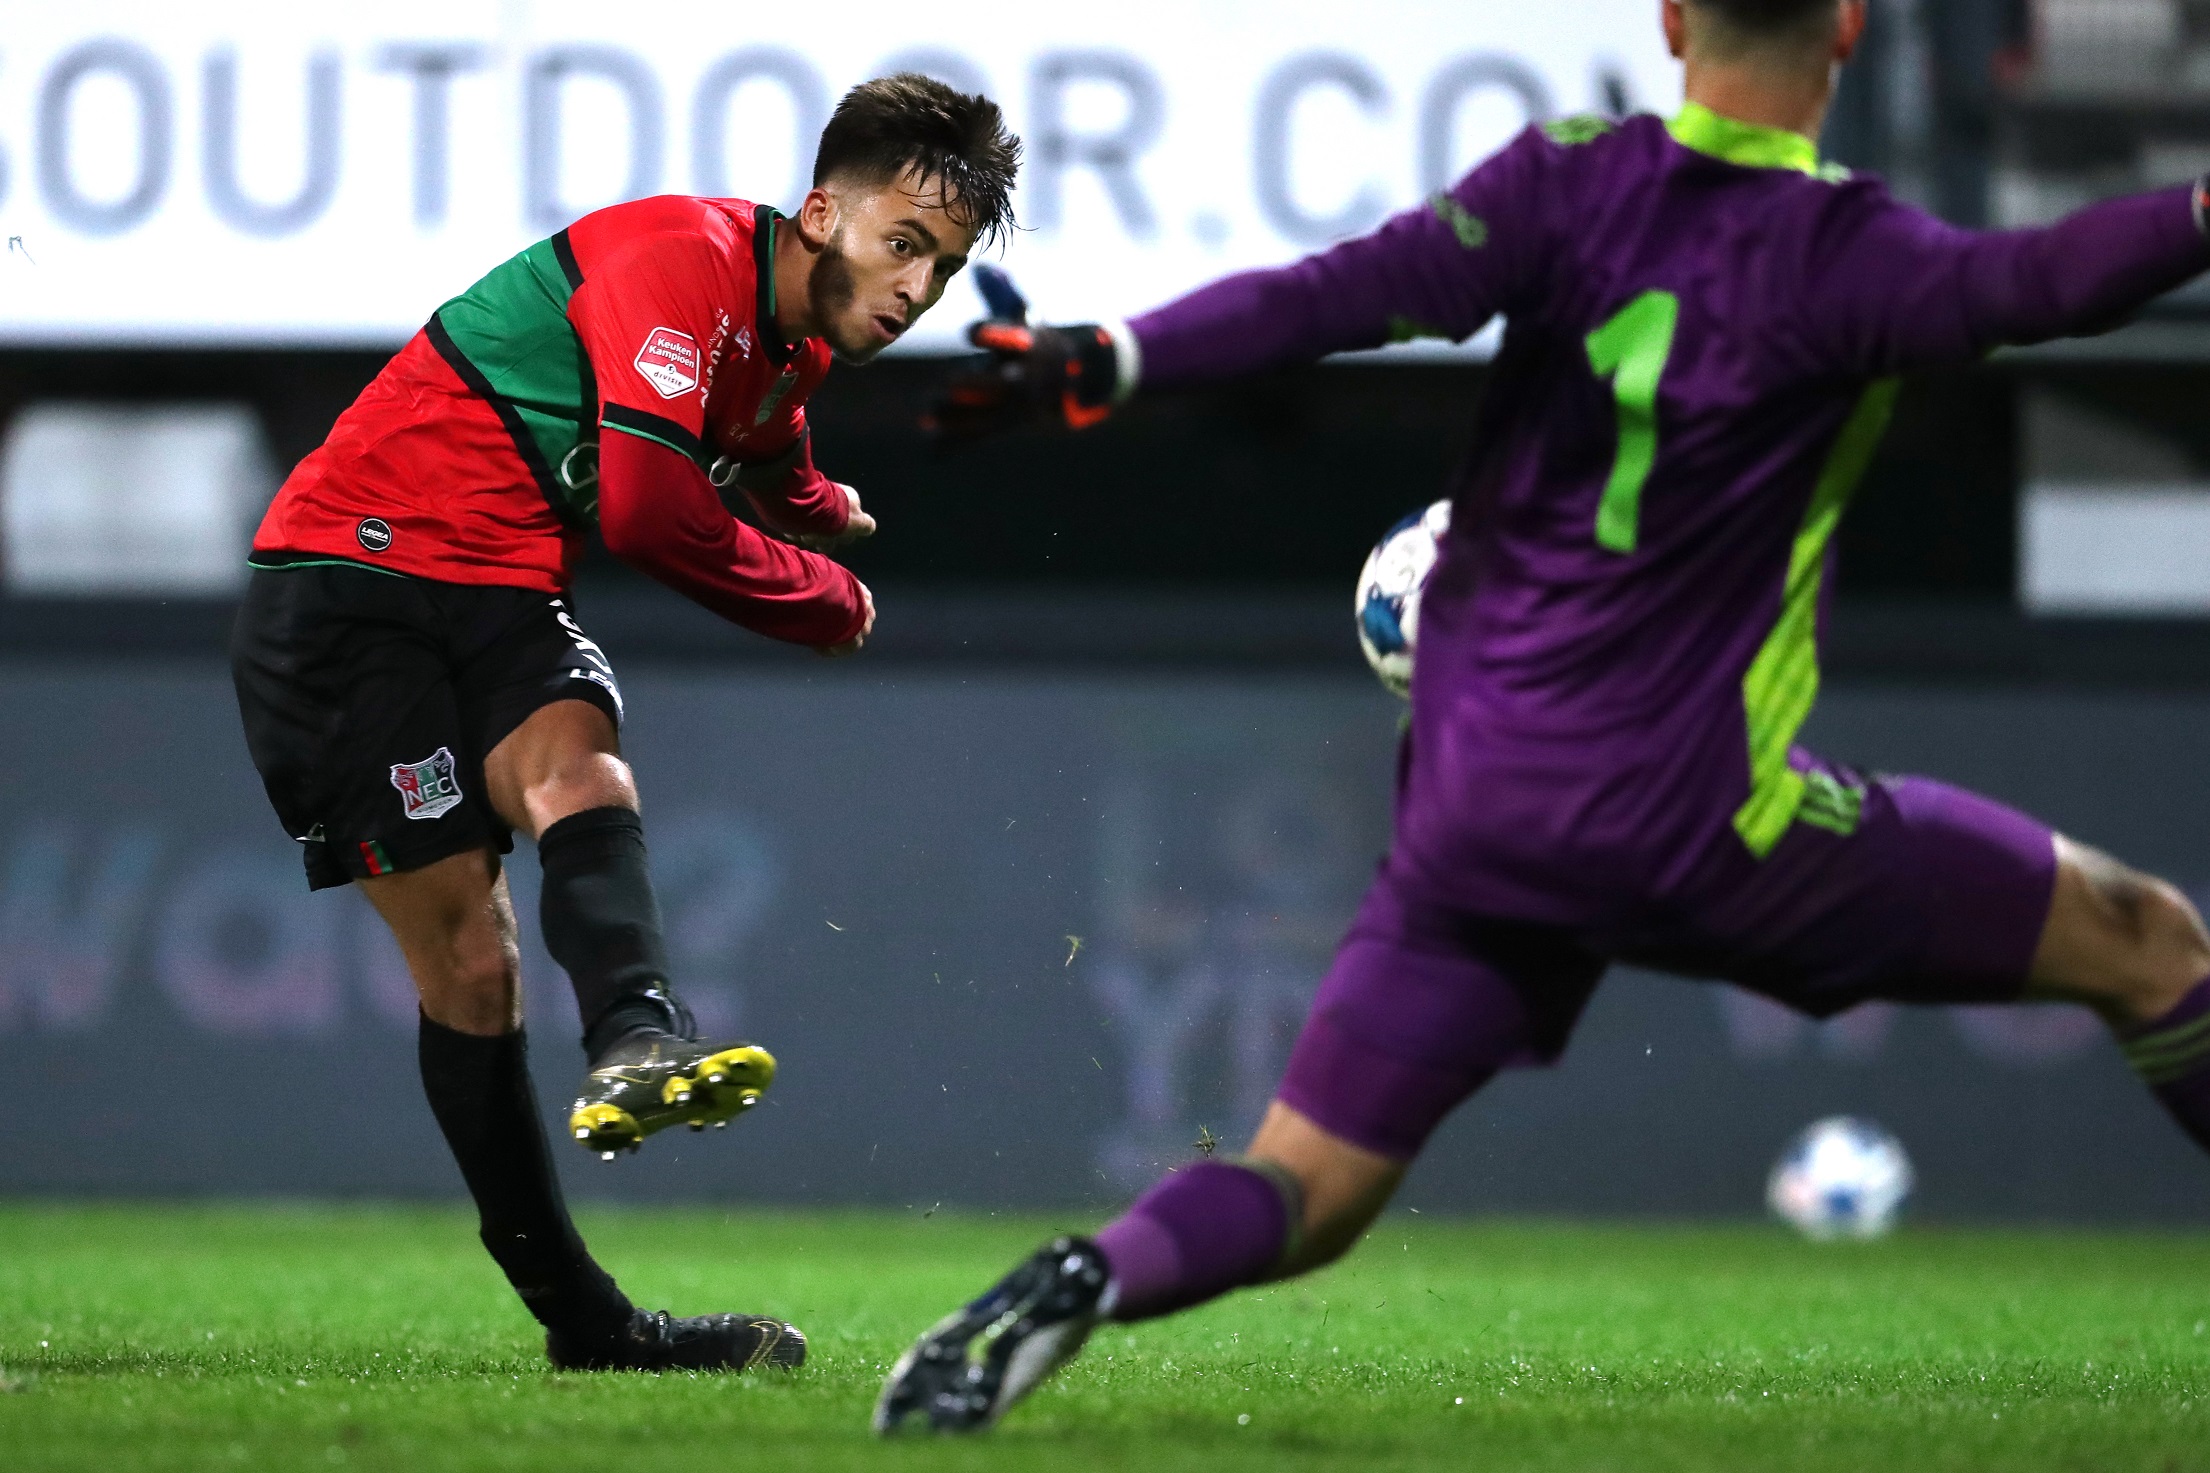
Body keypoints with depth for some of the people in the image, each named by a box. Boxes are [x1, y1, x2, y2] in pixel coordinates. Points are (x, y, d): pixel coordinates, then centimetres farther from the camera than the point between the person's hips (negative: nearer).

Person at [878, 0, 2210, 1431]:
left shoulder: (1569, 184, 0)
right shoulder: (1837, 255, -11)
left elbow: (1352, 292, -11)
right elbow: (2037, 282, -28)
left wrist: (1109, 359, -15)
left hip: (1470, 813, 4)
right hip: (1696, 817, -4)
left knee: (1303, 1197, 7)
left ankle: (1079, 1284, -22)